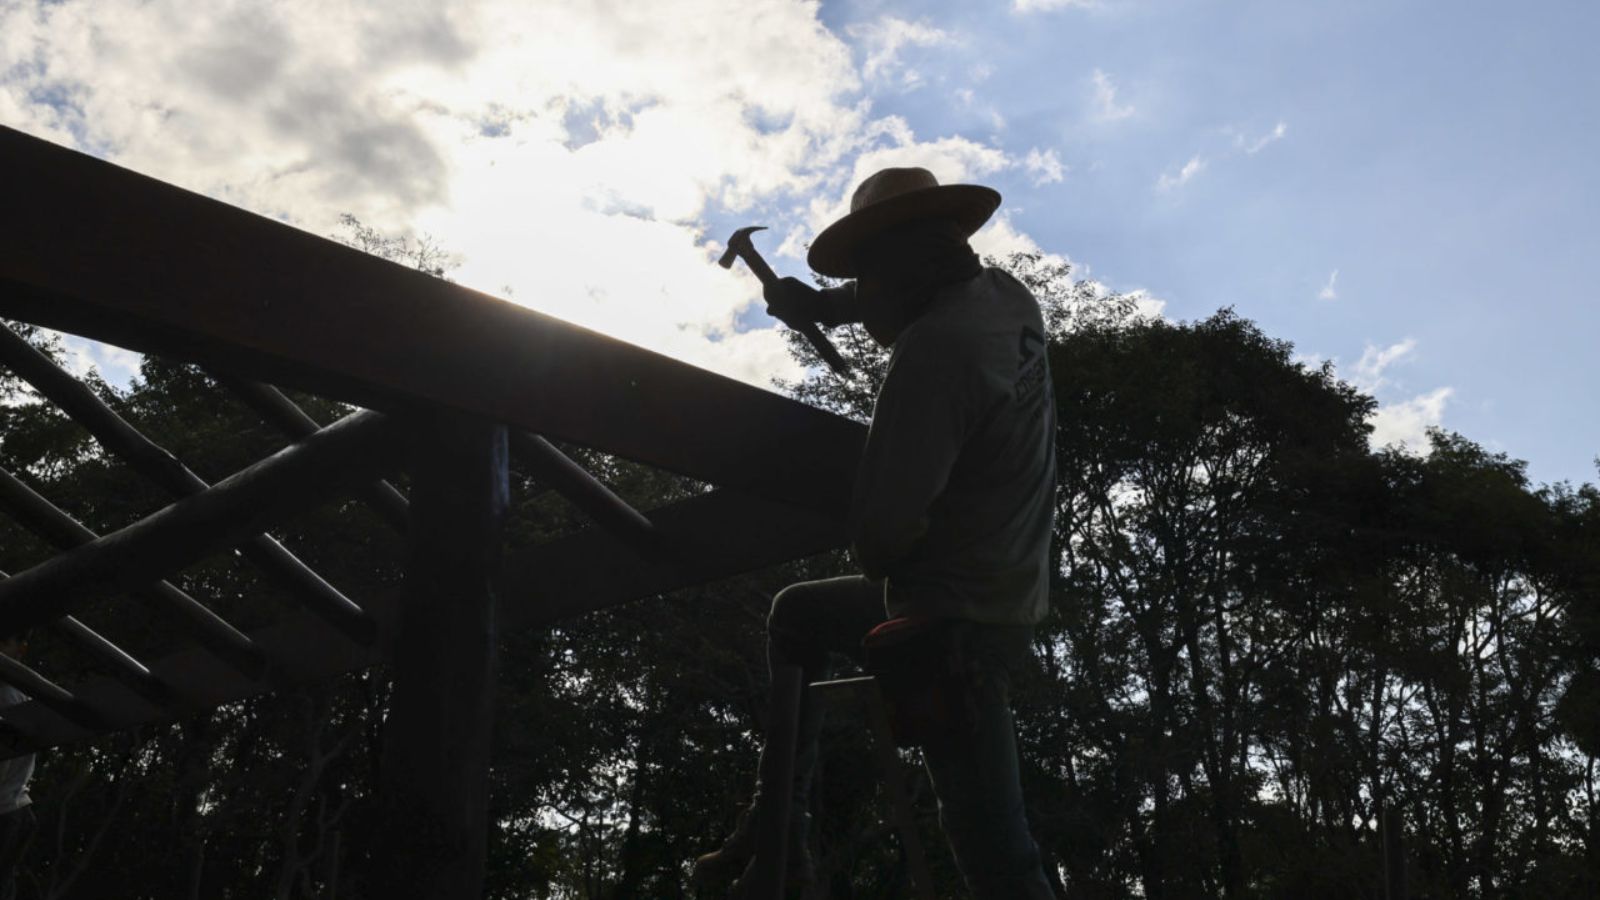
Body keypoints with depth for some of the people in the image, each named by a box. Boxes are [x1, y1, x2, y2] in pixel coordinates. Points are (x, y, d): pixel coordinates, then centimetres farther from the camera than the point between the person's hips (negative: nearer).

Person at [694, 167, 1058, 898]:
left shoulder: (934, 347, -25)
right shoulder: (1006, 298, 1)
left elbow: (880, 529, -25)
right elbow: (906, 300, 25)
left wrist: (875, 563, -2)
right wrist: (819, 305, 11)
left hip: (956, 622, -10)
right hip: (1001, 597, 10)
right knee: (796, 614, 22)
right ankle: (776, 832, 24)